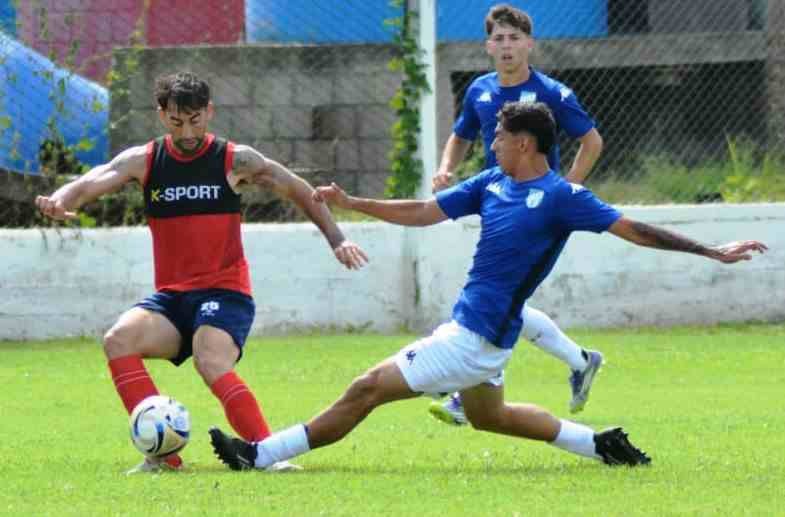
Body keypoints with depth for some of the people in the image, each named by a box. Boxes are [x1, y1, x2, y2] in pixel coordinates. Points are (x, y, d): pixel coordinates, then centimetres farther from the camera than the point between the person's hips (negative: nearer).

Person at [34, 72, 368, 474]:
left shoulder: (235, 161, 0)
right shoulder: (144, 161, 4)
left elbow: (300, 192, 7)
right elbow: (91, 183, -10)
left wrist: (337, 240, -2)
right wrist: (59, 202, -33)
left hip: (225, 293, -3)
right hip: (170, 297, 4)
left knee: (212, 363, -32)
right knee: (118, 340, -24)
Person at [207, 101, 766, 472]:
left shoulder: (561, 197, -16)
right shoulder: (493, 183, 6)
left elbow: (634, 230, -13)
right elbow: (423, 212, 13)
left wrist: (714, 251, -16)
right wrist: (352, 203, 5)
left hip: (474, 339, -10)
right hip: (471, 327, 10)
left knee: (366, 389, -9)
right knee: (487, 415, 32)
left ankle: (260, 453, -3)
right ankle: (603, 444, 33)